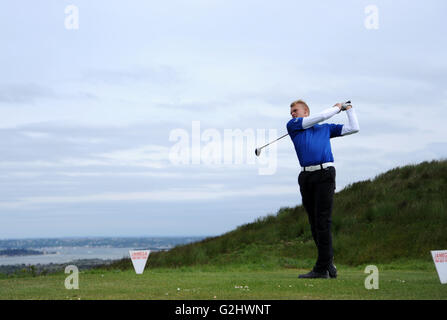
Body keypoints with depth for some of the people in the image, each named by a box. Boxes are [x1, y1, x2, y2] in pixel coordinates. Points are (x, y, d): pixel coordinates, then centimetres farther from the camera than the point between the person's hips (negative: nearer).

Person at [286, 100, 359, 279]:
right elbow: (319, 117, 8)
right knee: (314, 224, 2)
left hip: (324, 174, -2)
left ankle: (322, 268, -12)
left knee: (323, 222, -10)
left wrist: (349, 109, 26)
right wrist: (337, 108, 21)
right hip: (306, 177, 3)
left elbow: (353, 128, 23)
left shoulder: (326, 128, 20)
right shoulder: (292, 126, 16)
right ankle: (329, 264, 10)